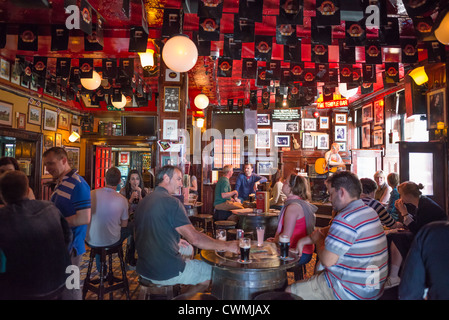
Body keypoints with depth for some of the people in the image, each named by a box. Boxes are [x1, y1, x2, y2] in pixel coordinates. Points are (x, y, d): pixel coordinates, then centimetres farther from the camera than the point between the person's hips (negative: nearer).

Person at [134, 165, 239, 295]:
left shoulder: (144, 201, 8)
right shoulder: (171, 202, -19)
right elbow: (195, 238, -22)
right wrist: (226, 246, -14)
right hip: (166, 273, -8)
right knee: (212, 271, 7)